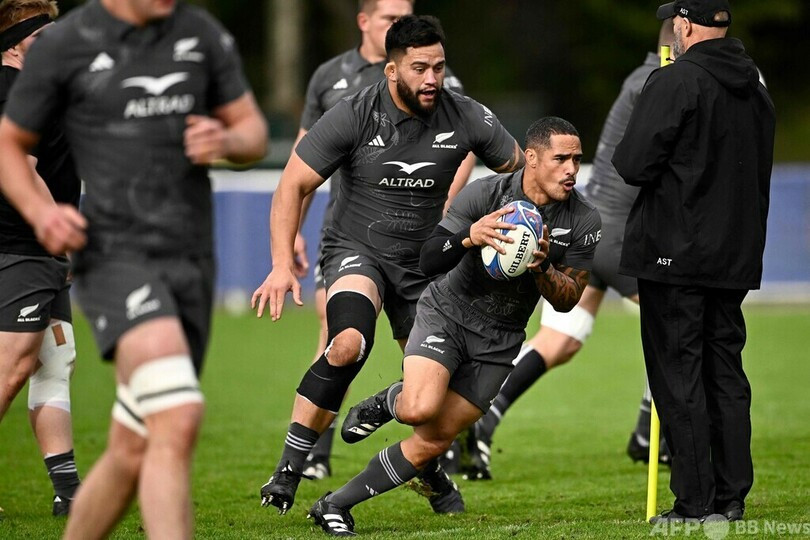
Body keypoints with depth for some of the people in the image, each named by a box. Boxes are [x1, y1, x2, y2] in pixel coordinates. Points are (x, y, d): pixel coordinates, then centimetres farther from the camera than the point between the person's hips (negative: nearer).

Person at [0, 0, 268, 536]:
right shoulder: (63, 44, -4)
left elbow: (254, 133, 14)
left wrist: (225, 141, -11)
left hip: (189, 262, 5)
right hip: (115, 255, -5)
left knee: (132, 455, 11)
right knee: (177, 422, -27)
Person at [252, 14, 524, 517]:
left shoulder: (466, 118, -10)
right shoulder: (354, 116, -16)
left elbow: (521, 169, 7)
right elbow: (294, 186, -11)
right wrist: (283, 264, -20)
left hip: (423, 263, 3)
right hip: (356, 250, -3)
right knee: (349, 343, -32)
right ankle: (290, 467, -23)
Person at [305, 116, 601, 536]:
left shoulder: (584, 222, -9)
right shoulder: (484, 194, -17)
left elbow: (567, 300, -4)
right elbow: (428, 260, -17)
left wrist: (542, 268, -25)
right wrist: (471, 237, -37)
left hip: (499, 341, 3)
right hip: (447, 313, -3)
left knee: (432, 441, -2)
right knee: (420, 408, -30)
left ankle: (336, 505, 12)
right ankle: (386, 403, 8)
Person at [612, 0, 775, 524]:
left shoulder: (674, 82, -15)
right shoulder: (755, 88, 9)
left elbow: (633, 165, -18)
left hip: (676, 254, -7)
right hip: (736, 256, 7)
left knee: (678, 375, -2)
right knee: (726, 372, 14)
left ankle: (696, 503, -4)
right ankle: (732, 496, 15)